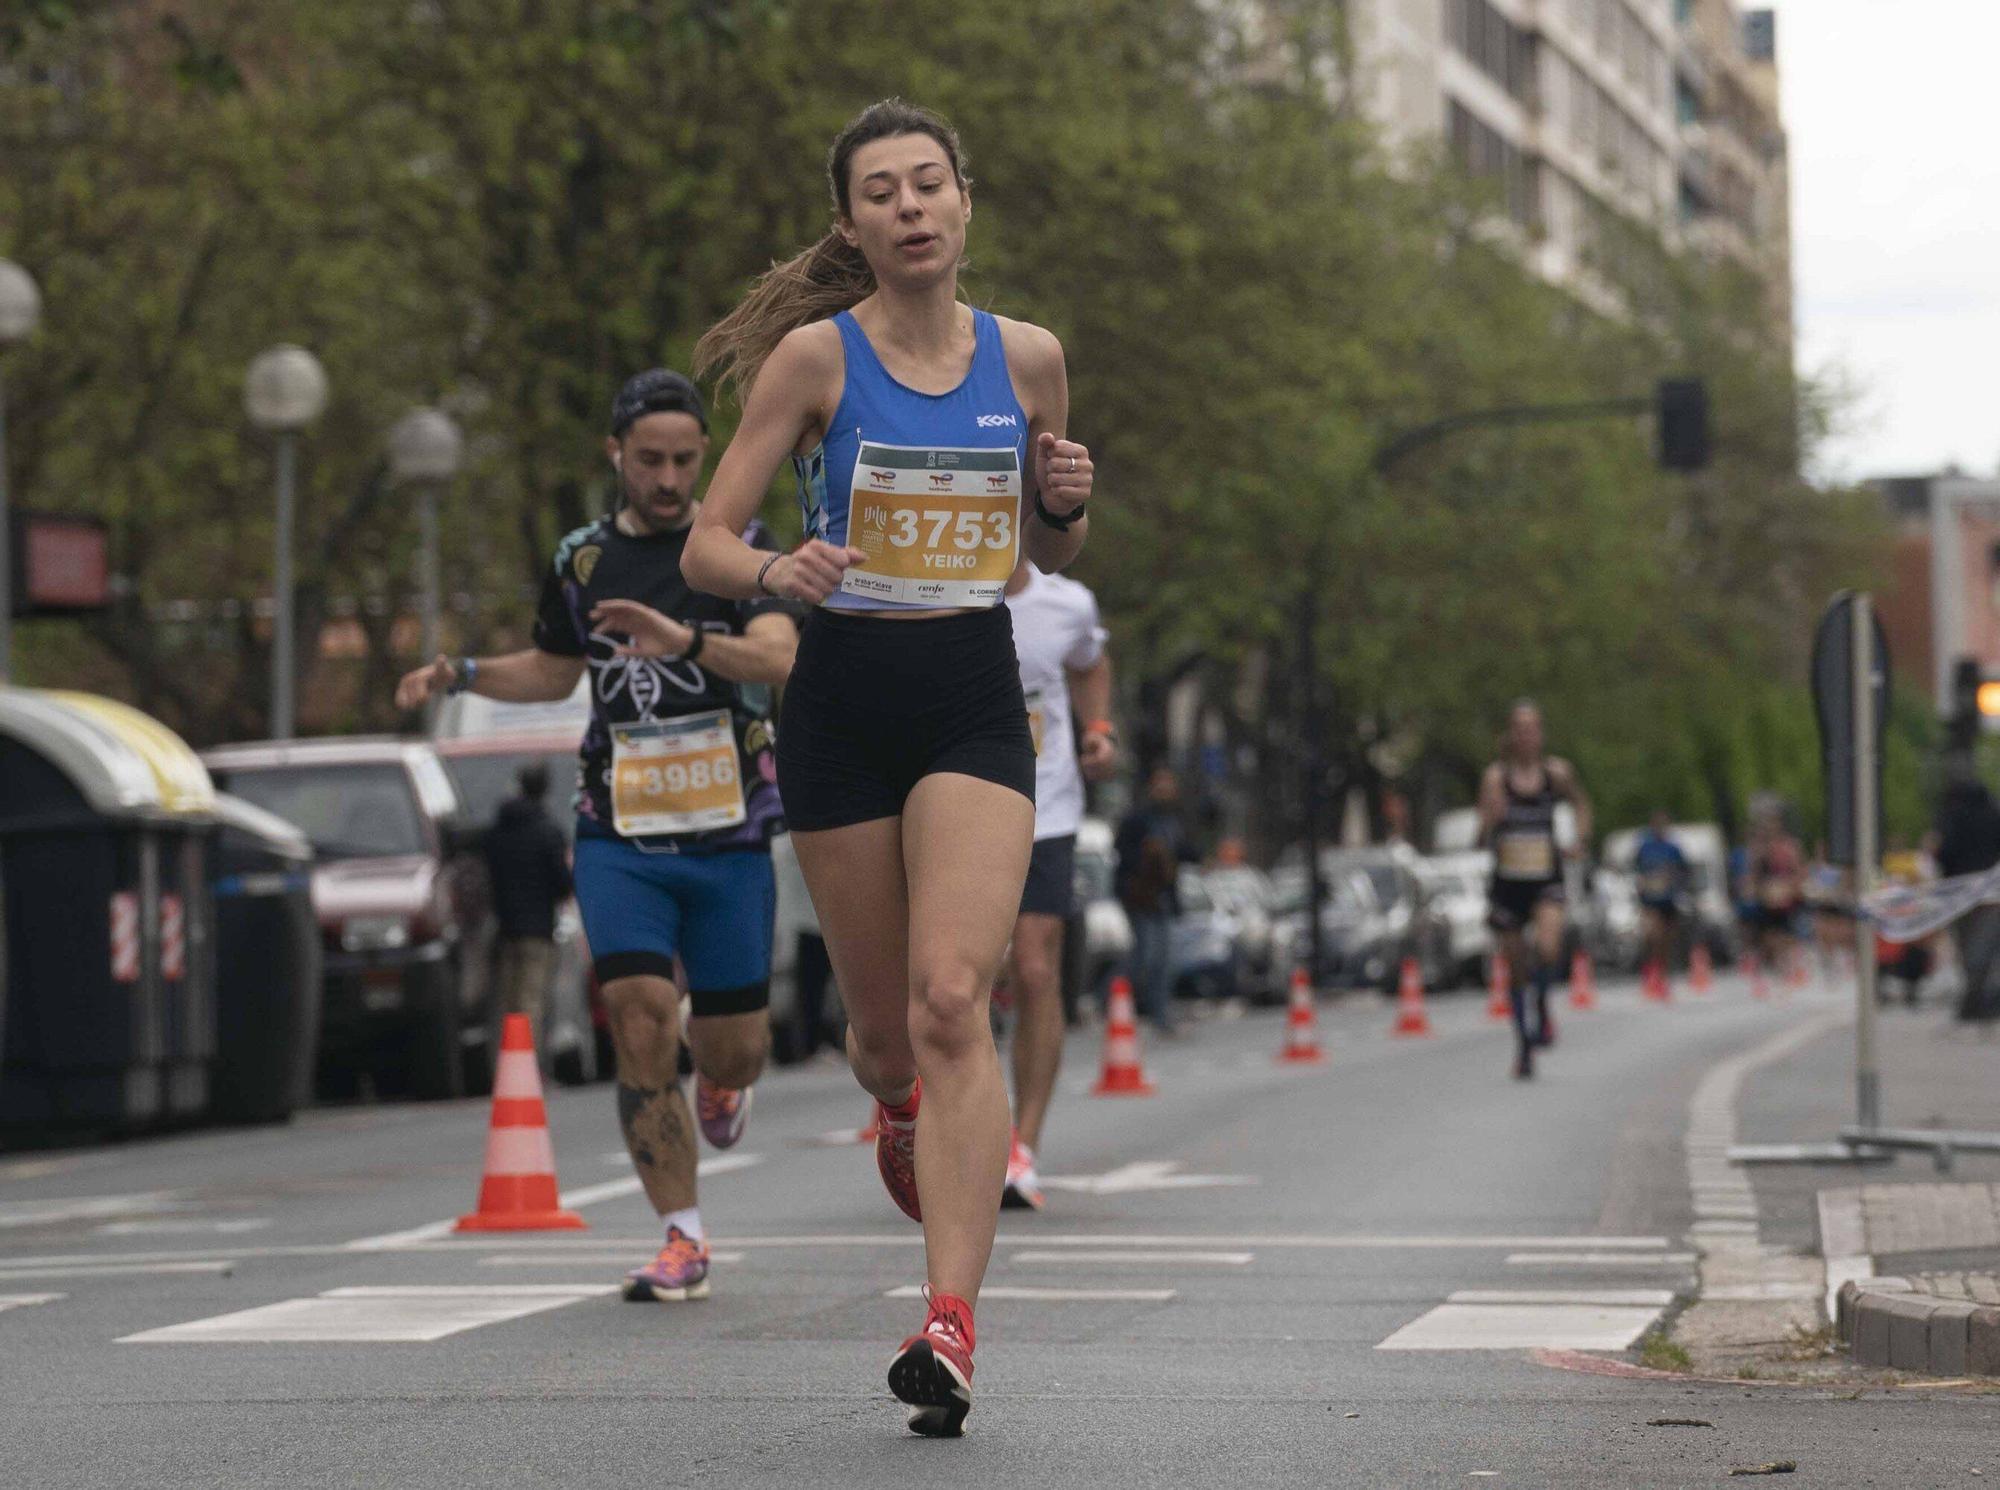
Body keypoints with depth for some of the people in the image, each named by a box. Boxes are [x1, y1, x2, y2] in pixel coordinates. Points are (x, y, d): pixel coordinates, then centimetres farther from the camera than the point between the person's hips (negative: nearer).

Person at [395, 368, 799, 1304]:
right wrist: (461, 675, 8)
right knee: (638, 1019, -14)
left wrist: (688, 641, -38)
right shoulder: (582, 560, 9)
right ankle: (682, 1240, -5)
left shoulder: (740, 549, -2)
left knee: (729, 1049, 4)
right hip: (618, 833, 2)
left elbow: (779, 657, -20)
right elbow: (555, 669, 26)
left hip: (728, 834, -2)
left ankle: (723, 1081, 44)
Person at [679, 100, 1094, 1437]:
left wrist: (1066, 502, -4)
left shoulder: (1028, 358, 5)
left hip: (977, 707, 0)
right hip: (845, 707, 0)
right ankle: (908, 1113, 48)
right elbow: (706, 547, -4)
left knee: (952, 1001, -18)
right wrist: (778, 571, -25)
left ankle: (950, 1323, -22)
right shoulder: (816, 354, -3)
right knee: (886, 1031, 9)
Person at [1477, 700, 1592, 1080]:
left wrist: (1580, 842, 7)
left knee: (1548, 947, -27)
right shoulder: (1496, 777, -5)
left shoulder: (1557, 772, 0)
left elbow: (1581, 804, 20)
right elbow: (1484, 837, -8)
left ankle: (1542, 1008, 1)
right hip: (1508, 881, 0)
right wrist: (1492, 818, -27)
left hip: (1547, 881, 0)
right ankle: (1524, 1044, 25)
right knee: (1516, 967, 9)